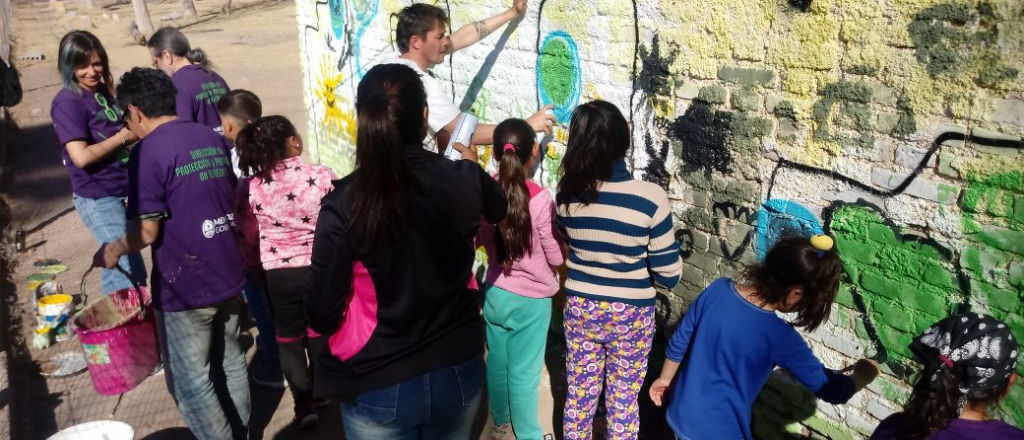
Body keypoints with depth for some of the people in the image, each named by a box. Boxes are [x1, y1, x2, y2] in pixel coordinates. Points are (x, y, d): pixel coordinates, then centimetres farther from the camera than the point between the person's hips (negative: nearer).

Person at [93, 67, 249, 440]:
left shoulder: (148, 153, -16)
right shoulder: (214, 139, 5)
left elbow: (148, 231, -17)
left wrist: (113, 251, 2)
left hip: (184, 287, -7)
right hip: (228, 274, 7)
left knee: (191, 382, 8)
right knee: (229, 362, 21)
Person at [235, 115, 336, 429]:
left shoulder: (251, 187, -9)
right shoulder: (321, 176, -13)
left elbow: (249, 237, 0)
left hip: (278, 274, 0)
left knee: (288, 338, 17)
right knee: (320, 333, 22)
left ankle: (305, 403, 19)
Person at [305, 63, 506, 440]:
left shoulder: (344, 204, -21)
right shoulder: (465, 180, -13)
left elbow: (323, 314, -16)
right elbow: (498, 210, 12)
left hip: (379, 387, -2)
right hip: (459, 372, 3)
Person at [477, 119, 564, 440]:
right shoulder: (540, 199, -23)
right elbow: (557, 258, -14)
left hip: (495, 293, 5)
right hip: (531, 300, -5)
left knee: (497, 362, 21)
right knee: (524, 372, 10)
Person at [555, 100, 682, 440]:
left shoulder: (567, 192, -11)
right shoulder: (650, 198, -23)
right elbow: (669, 275, -15)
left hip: (580, 307, 3)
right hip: (630, 314, -3)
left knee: (579, 394, 20)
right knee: (623, 401, 16)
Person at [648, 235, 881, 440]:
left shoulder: (718, 289, -11)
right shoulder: (780, 338, -22)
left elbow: (679, 342, 1)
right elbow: (832, 390, -10)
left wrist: (665, 378, 18)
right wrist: (863, 375, 11)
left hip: (680, 415, 5)